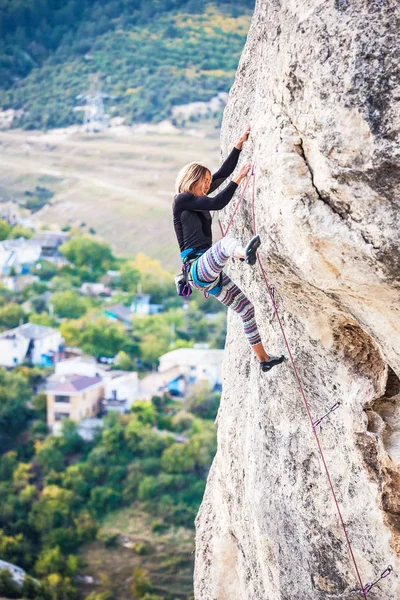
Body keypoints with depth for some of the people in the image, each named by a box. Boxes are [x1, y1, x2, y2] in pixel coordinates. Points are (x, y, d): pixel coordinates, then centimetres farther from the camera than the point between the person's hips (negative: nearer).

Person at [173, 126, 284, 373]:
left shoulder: (197, 197, 20)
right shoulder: (182, 200, -4)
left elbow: (224, 172, 22)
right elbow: (217, 203, -18)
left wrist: (240, 144, 20)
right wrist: (239, 178, -15)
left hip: (211, 274, 10)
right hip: (198, 267, -10)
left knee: (246, 308, 16)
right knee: (227, 241, -40)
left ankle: (263, 358, 29)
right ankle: (245, 253, -79)